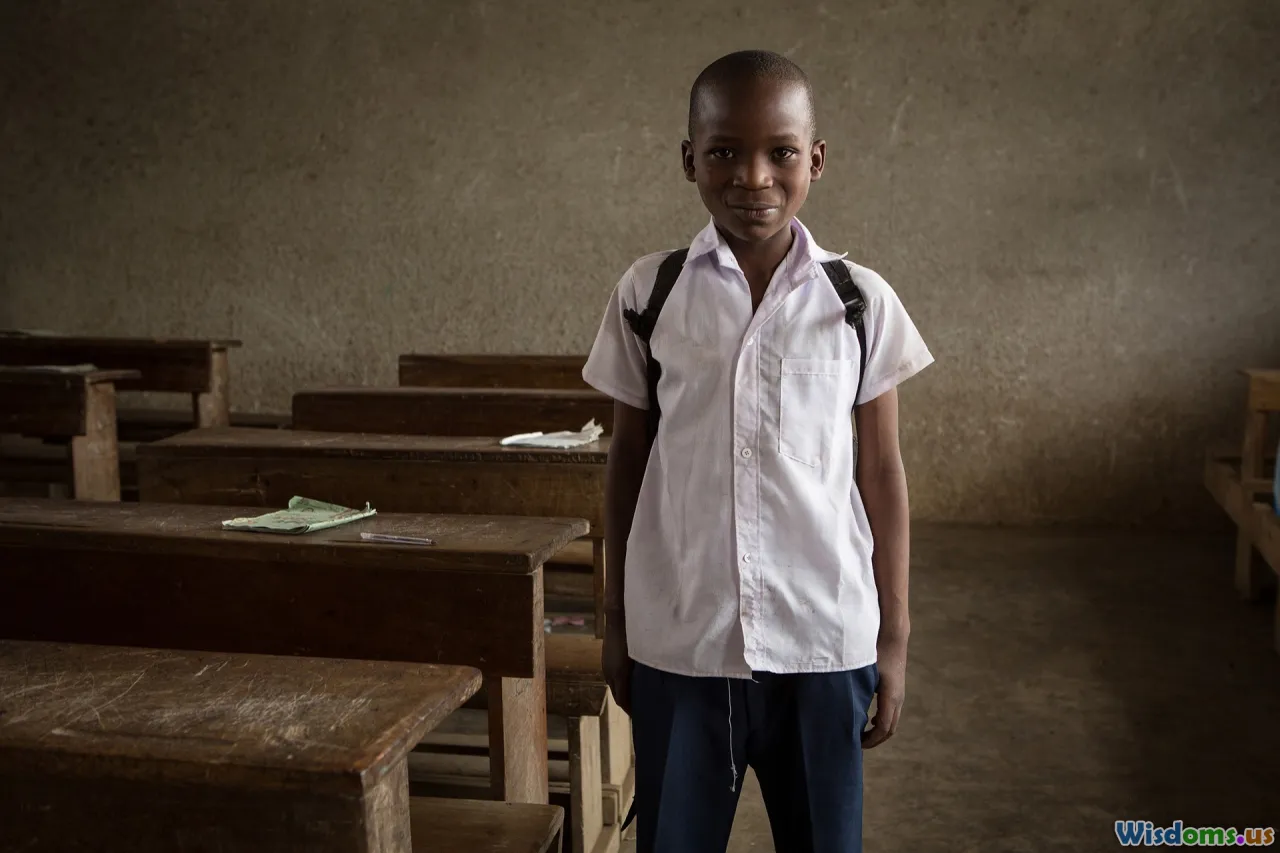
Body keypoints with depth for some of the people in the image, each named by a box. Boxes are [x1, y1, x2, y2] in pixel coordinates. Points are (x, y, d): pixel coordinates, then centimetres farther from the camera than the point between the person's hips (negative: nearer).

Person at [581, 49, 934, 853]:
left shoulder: (862, 300, -3)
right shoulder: (647, 292, -2)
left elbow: (882, 470, 3)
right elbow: (628, 459, 5)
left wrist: (895, 632, 4)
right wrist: (615, 616, 8)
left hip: (823, 638, 0)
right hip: (677, 638, 1)